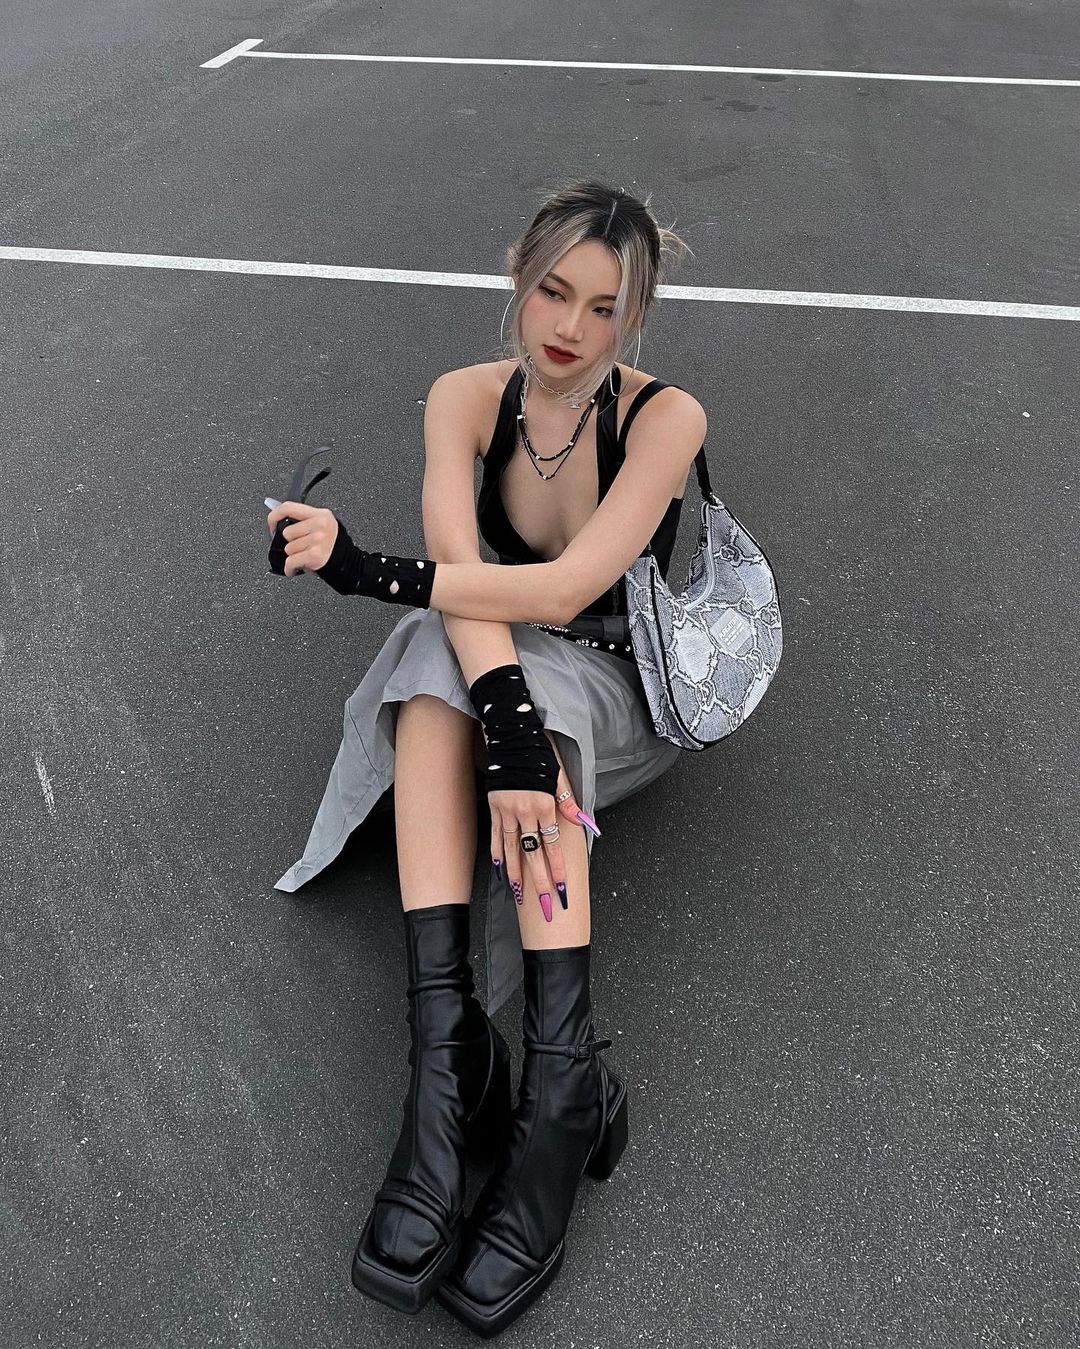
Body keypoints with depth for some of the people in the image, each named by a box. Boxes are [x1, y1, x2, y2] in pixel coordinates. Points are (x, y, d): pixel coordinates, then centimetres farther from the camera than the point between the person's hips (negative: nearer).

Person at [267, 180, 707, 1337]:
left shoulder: (665, 418, -19)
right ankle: (445, 1044, -40)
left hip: (619, 688, -2)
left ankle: (560, 1083, -41)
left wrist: (365, 569, -33)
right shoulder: (468, 399, -10)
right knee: (442, 668, -32)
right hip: (480, 678, 3)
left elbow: (562, 592, -29)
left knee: (528, 672, -36)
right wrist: (505, 727, -43)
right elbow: (457, 565, -26)